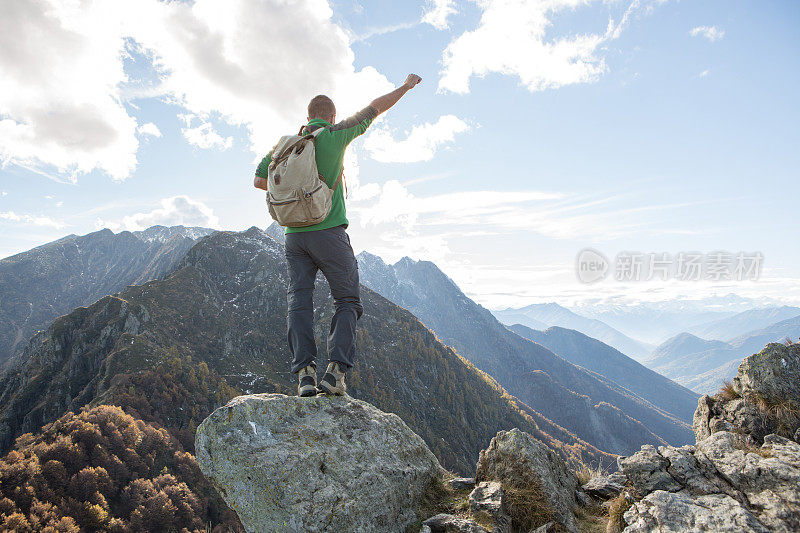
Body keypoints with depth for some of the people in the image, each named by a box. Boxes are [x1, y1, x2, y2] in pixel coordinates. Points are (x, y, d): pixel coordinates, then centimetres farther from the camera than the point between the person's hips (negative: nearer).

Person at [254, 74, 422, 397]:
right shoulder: (335, 134, 0)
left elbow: (259, 181, 13)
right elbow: (375, 108, 10)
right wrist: (406, 86, 23)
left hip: (294, 235, 4)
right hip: (329, 232, -4)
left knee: (300, 302, 5)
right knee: (347, 302, 5)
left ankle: (304, 371, -6)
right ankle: (336, 369, -8)